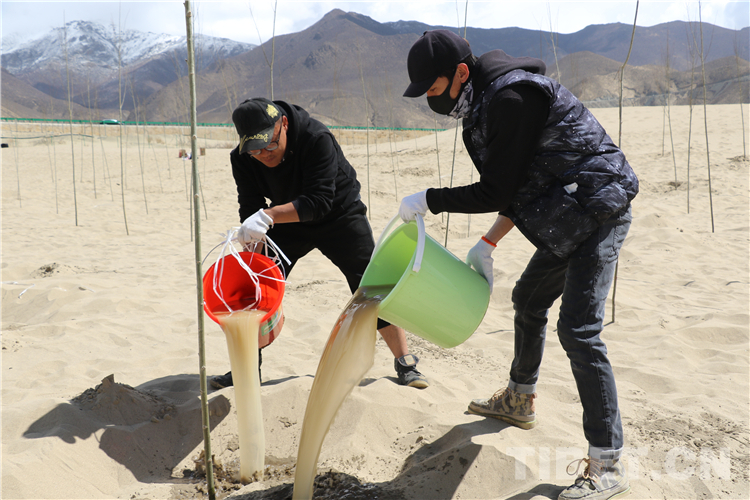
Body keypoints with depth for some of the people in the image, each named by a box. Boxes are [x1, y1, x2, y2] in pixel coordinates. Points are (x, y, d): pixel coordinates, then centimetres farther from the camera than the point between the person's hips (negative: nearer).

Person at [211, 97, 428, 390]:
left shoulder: (317, 138, -34)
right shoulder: (242, 159, -19)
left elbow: (319, 201, -39)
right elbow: (250, 209, -16)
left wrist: (268, 215, -52)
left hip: (339, 214, -4)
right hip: (288, 220, 4)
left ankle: (405, 363, 6)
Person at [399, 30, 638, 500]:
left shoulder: (511, 99, -22)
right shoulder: (488, 103, 10)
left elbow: (496, 192, -21)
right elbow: (518, 187, 14)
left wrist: (426, 200, -12)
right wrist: (487, 243, 9)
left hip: (598, 210, -11)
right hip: (569, 218, 11)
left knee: (578, 329, -15)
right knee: (529, 300, 22)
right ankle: (520, 400, 43)